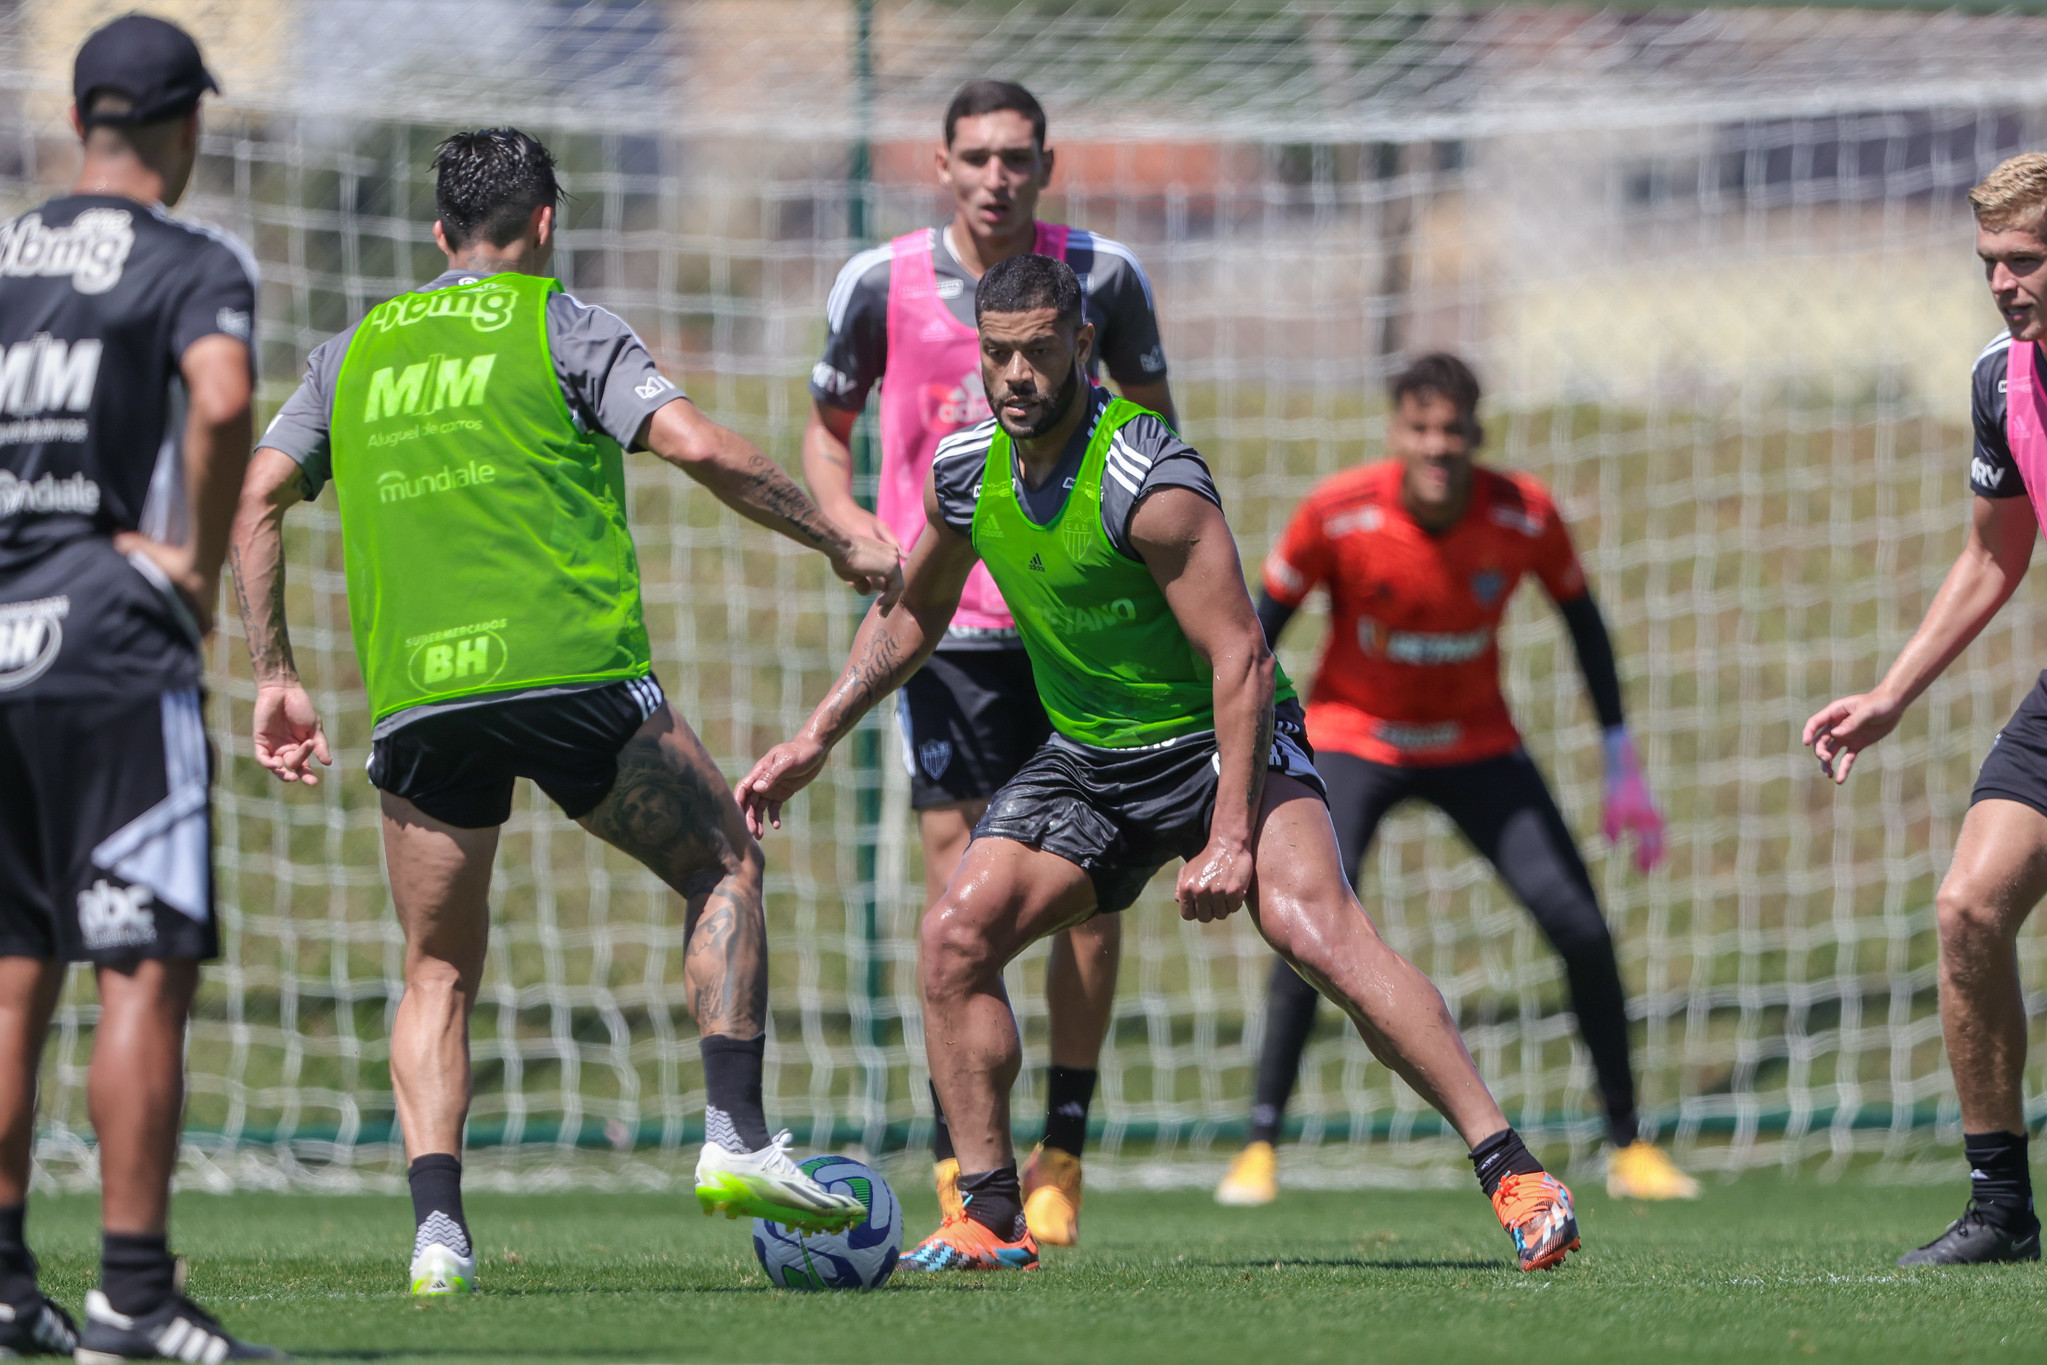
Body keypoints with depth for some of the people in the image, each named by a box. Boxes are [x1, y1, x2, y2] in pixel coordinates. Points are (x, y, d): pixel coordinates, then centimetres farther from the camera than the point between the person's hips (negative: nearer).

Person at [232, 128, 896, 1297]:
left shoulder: (354, 354, 18)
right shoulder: (563, 329, 5)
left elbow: (254, 504, 14)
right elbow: (700, 447, -6)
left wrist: (275, 676, 19)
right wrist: (842, 545, 4)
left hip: (417, 701, 3)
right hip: (568, 667, -3)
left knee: (439, 974, 13)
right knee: (726, 866, 16)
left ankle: (438, 1225, -5)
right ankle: (737, 1137, 3)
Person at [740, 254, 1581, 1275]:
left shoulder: (1148, 481, -24)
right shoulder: (966, 471, -2)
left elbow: (1241, 659, -24)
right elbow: (911, 615, 19)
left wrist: (1231, 836, -29)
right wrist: (814, 741, 14)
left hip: (1219, 742, -7)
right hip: (1087, 759, 7)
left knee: (1315, 930, -29)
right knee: (955, 934, -11)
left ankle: (1510, 1174, -29)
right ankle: (991, 1220, 0)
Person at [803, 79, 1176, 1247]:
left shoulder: (1103, 278, -1)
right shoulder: (881, 286, -2)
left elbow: (1153, 420, 12)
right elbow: (828, 428, 12)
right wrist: (864, 544, -4)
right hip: (945, 618, -1)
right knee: (961, 895, -8)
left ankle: (1062, 1153, 10)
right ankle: (960, 1163, -2)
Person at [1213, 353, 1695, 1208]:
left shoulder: (1526, 518, -18)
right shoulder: (1336, 515, -22)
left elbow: (1582, 621, -1)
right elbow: (1261, 626, -8)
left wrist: (1623, 769, 0)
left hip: (1477, 745, 2)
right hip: (1353, 737, -2)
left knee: (1581, 929, -9)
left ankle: (1628, 1146, 7)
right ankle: (1259, 1147, -13)